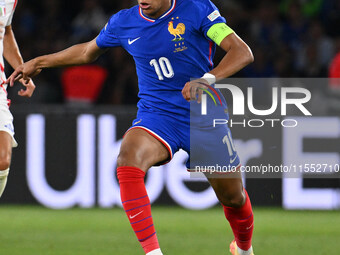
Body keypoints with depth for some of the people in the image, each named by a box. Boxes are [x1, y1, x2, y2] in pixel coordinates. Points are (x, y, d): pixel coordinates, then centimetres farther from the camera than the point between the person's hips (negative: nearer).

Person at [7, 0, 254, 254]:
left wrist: (208, 79, -35)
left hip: (205, 116, -1)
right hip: (156, 116, 1)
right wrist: (39, 62, 21)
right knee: (128, 157, -32)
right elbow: (88, 51, 21)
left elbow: (242, 51, -18)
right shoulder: (124, 23, 0)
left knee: (233, 197, 7)